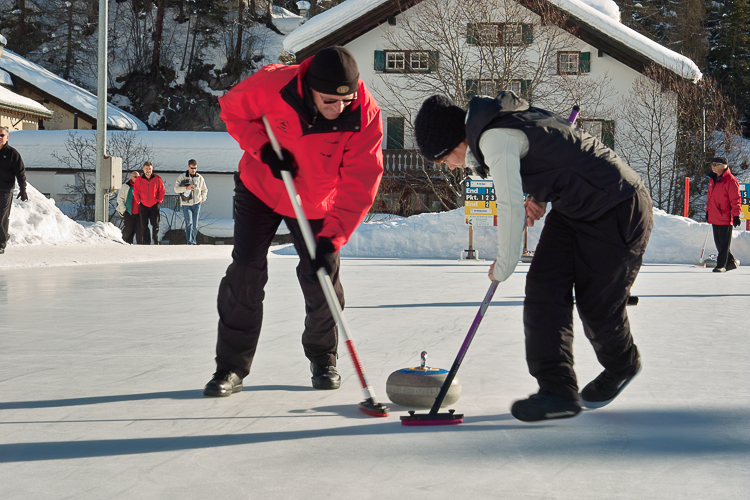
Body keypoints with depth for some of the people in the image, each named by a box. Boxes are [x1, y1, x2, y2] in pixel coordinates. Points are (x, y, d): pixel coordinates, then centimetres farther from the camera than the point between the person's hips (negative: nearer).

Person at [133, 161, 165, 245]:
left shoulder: (157, 179, -4)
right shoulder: (139, 180, -4)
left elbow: (162, 191, 3)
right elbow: (136, 192, 4)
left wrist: (159, 201, -2)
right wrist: (139, 201, 0)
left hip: (154, 205, -1)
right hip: (143, 206, 1)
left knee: (155, 224, 2)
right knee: (144, 225, 3)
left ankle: (156, 241, 16)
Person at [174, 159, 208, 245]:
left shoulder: (200, 178, 9)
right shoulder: (182, 177, 2)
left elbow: (204, 190, 24)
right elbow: (176, 189, -6)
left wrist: (203, 198, 10)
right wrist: (186, 188, -20)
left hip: (197, 204, 3)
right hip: (186, 204, -3)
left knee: (195, 224, 5)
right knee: (189, 222, -13)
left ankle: (193, 240, 16)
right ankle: (190, 241, -18)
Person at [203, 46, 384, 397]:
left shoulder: (366, 116, -28)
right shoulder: (273, 85, -30)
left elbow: (360, 186, -27)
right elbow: (232, 109, -9)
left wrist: (332, 237, -34)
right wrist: (263, 148, -24)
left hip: (315, 205, 1)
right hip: (259, 188, 0)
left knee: (322, 282, -1)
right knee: (245, 273, -6)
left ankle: (323, 359, 25)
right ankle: (231, 367, 5)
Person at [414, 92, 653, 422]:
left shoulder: (495, 137, -23)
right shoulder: (494, 123, 8)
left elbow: (510, 207, -27)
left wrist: (502, 267, -14)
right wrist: (540, 197, 5)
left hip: (619, 212, -10)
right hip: (572, 209, 10)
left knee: (597, 305, -1)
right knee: (543, 287, -3)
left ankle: (622, 366, 29)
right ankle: (558, 389, -6)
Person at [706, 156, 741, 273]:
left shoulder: (731, 180, -11)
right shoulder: (712, 179, 13)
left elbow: (736, 199, -12)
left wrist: (736, 215, -15)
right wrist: (708, 211, 21)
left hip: (725, 218, -8)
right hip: (714, 217, 8)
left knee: (724, 243, -3)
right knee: (718, 243, 12)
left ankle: (721, 265, 1)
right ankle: (731, 262, 25)